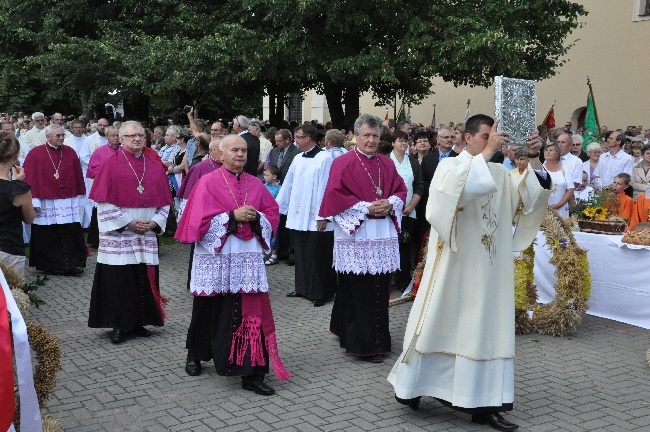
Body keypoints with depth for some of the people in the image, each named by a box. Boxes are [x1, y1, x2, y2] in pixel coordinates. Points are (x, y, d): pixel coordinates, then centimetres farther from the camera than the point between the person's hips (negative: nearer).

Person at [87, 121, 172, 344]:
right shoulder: (111, 163, -3)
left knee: (144, 279, 6)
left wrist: (155, 222, -4)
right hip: (118, 235, -4)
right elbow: (103, 201, -8)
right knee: (118, 281, -1)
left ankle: (138, 322, 18)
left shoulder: (155, 165, 9)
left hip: (147, 234, 4)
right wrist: (127, 222, -12)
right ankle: (119, 325, 9)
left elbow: (164, 200, 11)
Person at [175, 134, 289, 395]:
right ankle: (195, 355, 39)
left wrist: (256, 217, -9)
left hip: (248, 258, 3)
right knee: (210, 311, 12)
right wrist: (233, 216, -17)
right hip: (215, 258, -3)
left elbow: (272, 214, 11)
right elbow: (200, 220, -10)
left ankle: (252, 374, 0)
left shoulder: (255, 184, 10)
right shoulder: (208, 182, -3)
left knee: (251, 312, -5)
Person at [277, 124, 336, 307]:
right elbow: (288, 185, 15)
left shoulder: (324, 158, -10)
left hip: (316, 218, -6)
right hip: (298, 216, 6)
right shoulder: (298, 159, 10)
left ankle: (320, 293, 9)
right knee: (301, 255, 12)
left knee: (317, 256, 0)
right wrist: (277, 206, 16)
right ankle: (302, 288, 23)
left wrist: (323, 217, -15)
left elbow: (327, 188, -13)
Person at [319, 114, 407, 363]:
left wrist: (390, 204, -6)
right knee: (359, 291, -4)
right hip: (355, 235, -5)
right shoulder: (343, 163, -3)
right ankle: (363, 344, 5)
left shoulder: (387, 164, 14)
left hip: (383, 237, 5)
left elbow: (400, 189, 16)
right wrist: (366, 208, -14)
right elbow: (335, 195, -10)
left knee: (380, 289, 7)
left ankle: (378, 339, 20)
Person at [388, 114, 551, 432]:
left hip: (489, 270, 5)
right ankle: (411, 384, 22)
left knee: (486, 330, 5)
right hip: (455, 266, -5)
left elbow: (531, 194, -1)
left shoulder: (501, 174, 11)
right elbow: (459, 188, -27)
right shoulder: (450, 166, -4)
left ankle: (482, 402, 10)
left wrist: (533, 159, -13)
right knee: (442, 325, 4)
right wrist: (486, 153, -28)